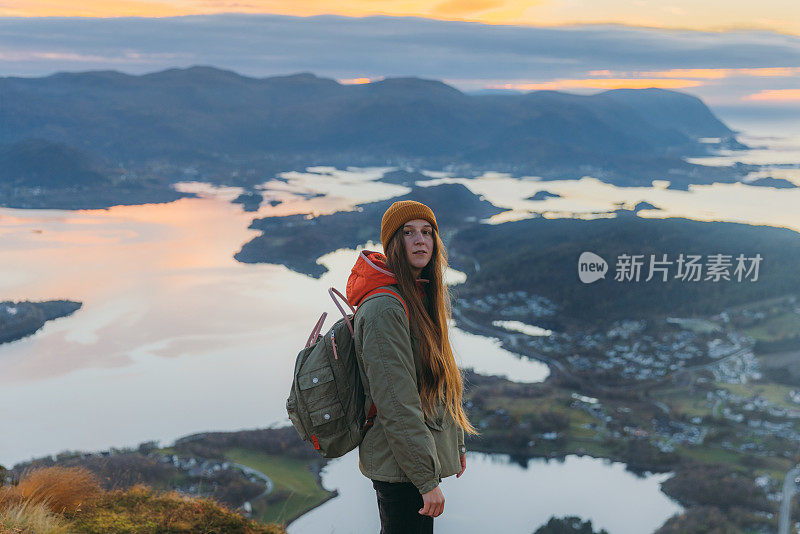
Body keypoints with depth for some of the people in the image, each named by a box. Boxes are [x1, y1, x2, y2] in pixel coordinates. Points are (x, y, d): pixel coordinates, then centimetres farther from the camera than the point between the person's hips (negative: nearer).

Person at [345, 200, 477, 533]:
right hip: (401, 468, -9)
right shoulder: (384, 308, -21)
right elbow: (396, 404, -23)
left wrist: (456, 443, 20)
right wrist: (427, 479, -21)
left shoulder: (424, 298, 10)